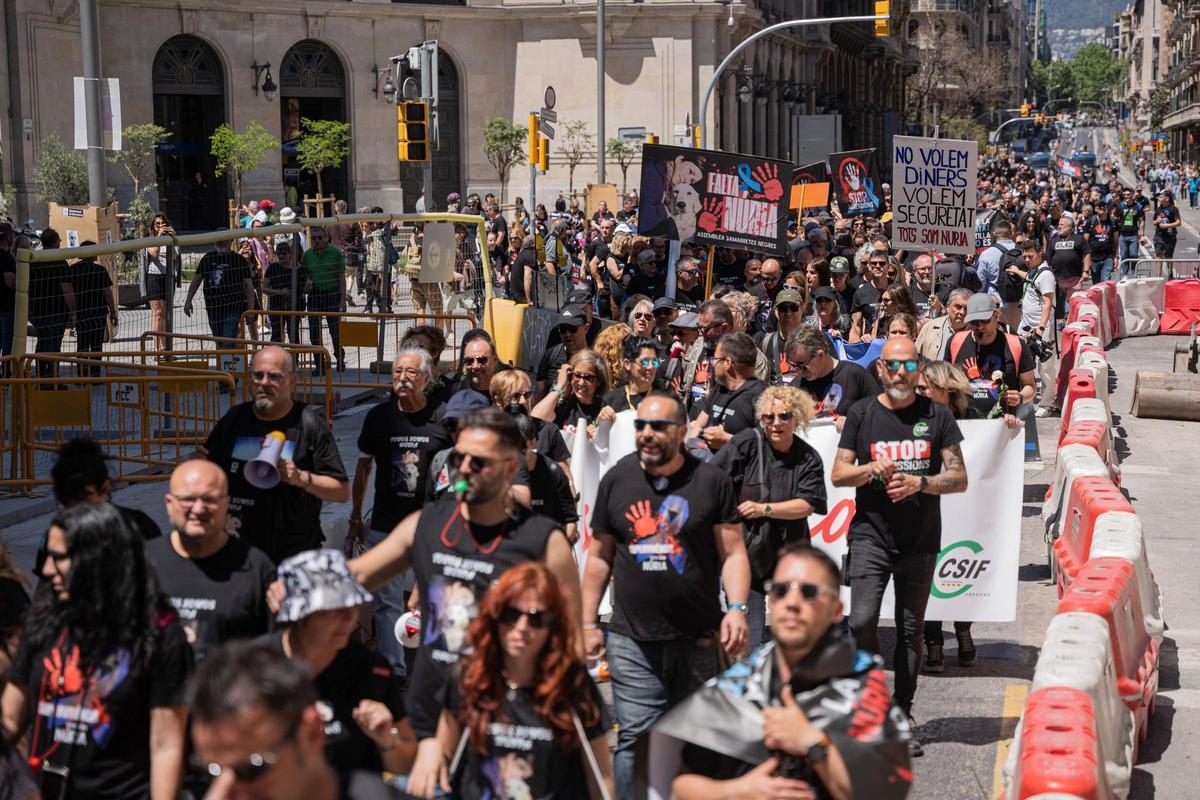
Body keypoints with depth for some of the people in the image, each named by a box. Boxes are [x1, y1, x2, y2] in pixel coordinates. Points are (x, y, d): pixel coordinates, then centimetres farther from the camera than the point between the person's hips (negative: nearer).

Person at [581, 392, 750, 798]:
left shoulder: (710, 481, 0)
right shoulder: (616, 479, 6)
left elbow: (732, 552, -1)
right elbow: (600, 558, 12)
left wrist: (736, 608, -15)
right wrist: (588, 623, 9)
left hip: (698, 640, -1)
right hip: (632, 642, 1)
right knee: (635, 740, -3)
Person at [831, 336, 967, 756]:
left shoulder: (936, 415, 4)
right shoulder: (862, 414, 5)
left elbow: (959, 478, 2)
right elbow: (838, 474, 4)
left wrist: (919, 482, -16)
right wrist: (873, 469, -15)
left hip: (921, 540, 1)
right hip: (871, 535, -1)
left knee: (911, 631, 6)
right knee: (862, 622, -15)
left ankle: (901, 720, 14)